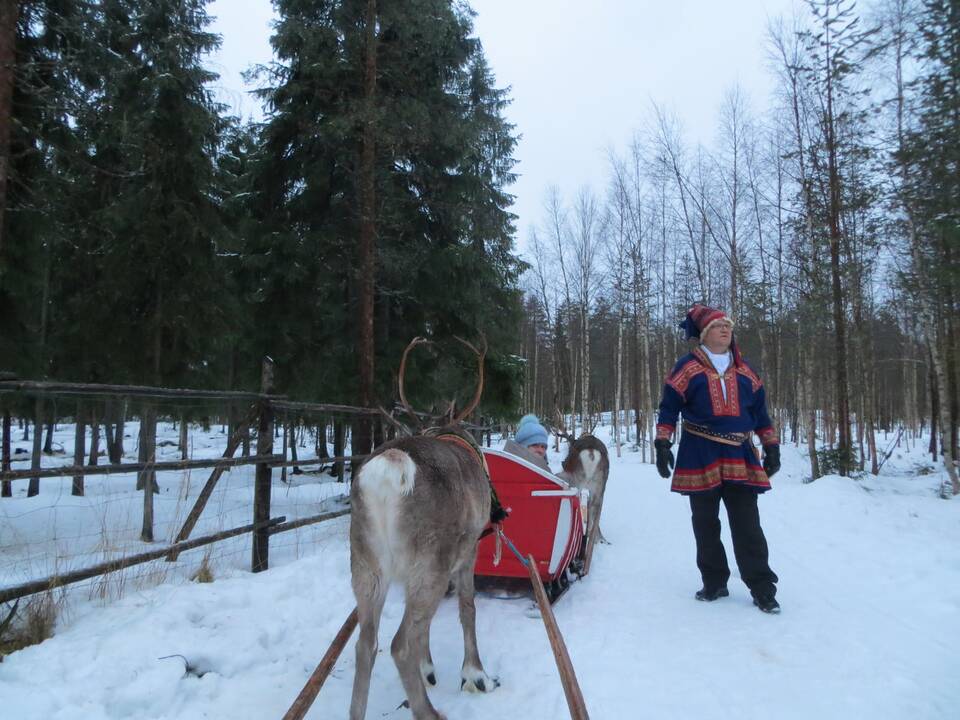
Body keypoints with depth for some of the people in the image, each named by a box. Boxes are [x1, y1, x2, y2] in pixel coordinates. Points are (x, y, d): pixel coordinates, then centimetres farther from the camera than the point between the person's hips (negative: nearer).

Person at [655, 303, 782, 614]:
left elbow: (760, 411, 17)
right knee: (705, 523, 7)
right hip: (700, 455, -2)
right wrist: (662, 445, -8)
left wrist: (771, 447, 12)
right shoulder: (688, 367, 1)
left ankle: (762, 588, 6)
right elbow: (669, 407, -1)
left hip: (739, 456, 2)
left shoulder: (744, 372, 12)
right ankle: (714, 583, 19)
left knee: (747, 524, -1)